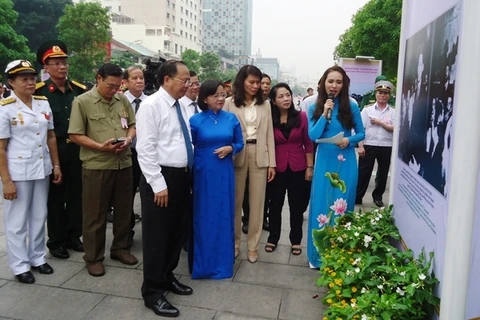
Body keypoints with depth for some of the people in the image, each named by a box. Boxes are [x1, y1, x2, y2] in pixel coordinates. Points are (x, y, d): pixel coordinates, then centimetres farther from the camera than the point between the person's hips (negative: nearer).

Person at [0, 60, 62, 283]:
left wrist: (56, 165, 9)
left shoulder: (43, 103, 5)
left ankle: (38, 258, 30)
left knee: (39, 217, 15)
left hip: (41, 170, 5)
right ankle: (20, 266, 21)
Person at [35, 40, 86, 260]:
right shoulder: (38, 92, -7)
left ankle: (73, 236, 28)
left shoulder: (80, 90, 5)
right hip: (53, 151, -4)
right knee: (55, 198, 8)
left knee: (76, 194, 12)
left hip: (77, 149, 4)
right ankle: (56, 242, 21)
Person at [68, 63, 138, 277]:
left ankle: (121, 248, 33)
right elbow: (75, 135, -8)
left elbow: (133, 125, 13)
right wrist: (100, 146, -19)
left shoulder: (123, 100, 7)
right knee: (95, 214, 6)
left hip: (124, 164, 5)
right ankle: (93, 257, 21)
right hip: (96, 166, -4)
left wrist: (128, 139, -8)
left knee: (124, 209, 15)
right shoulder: (82, 102, -6)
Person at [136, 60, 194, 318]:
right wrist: (158, 184, -20)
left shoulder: (180, 106, 12)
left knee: (178, 232, 18)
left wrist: (187, 173, 14)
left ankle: (167, 277, 38)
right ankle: (153, 292, 19)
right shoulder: (151, 105, -12)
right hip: (161, 178, -8)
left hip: (181, 176, 8)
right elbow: (145, 149, -18)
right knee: (157, 237, 3)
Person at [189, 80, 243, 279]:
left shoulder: (231, 119, 3)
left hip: (225, 173, 2)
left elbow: (240, 143, 9)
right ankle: (202, 262, 22)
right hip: (203, 173, -2)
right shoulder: (195, 120, -3)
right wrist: (191, 170, -5)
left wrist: (230, 148, -11)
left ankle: (223, 262, 25)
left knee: (224, 215, 9)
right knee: (203, 217, 7)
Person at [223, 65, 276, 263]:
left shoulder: (265, 104, 8)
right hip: (237, 156, -2)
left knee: (257, 202, 6)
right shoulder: (230, 103, 1)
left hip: (259, 156, 2)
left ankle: (253, 245, 18)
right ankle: (234, 242, 23)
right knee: (236, 201, 8)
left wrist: (272, 163, 3)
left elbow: (269, 134, 7)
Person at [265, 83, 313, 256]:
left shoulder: (301, 116, -4)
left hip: (298, 168, 0)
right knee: (275, 204, 12)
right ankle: (273, 238, 28)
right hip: (277, 169, 0)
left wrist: (310, 167, -3)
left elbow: (308, 143, -1)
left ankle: (296, 241, 26)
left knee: (297, 205, 11)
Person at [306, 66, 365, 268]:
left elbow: (361, 133, 4)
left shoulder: (351, 106, -3)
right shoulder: (314, 108, 1)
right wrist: (325, 113, -16)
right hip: (324, 161, 1)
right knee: (321, 206, 5)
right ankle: (319, 254, 21)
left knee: (342, 206, 5)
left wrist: (350, 140, -16)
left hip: (346, 162, -1)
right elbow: (313, 135, -8)